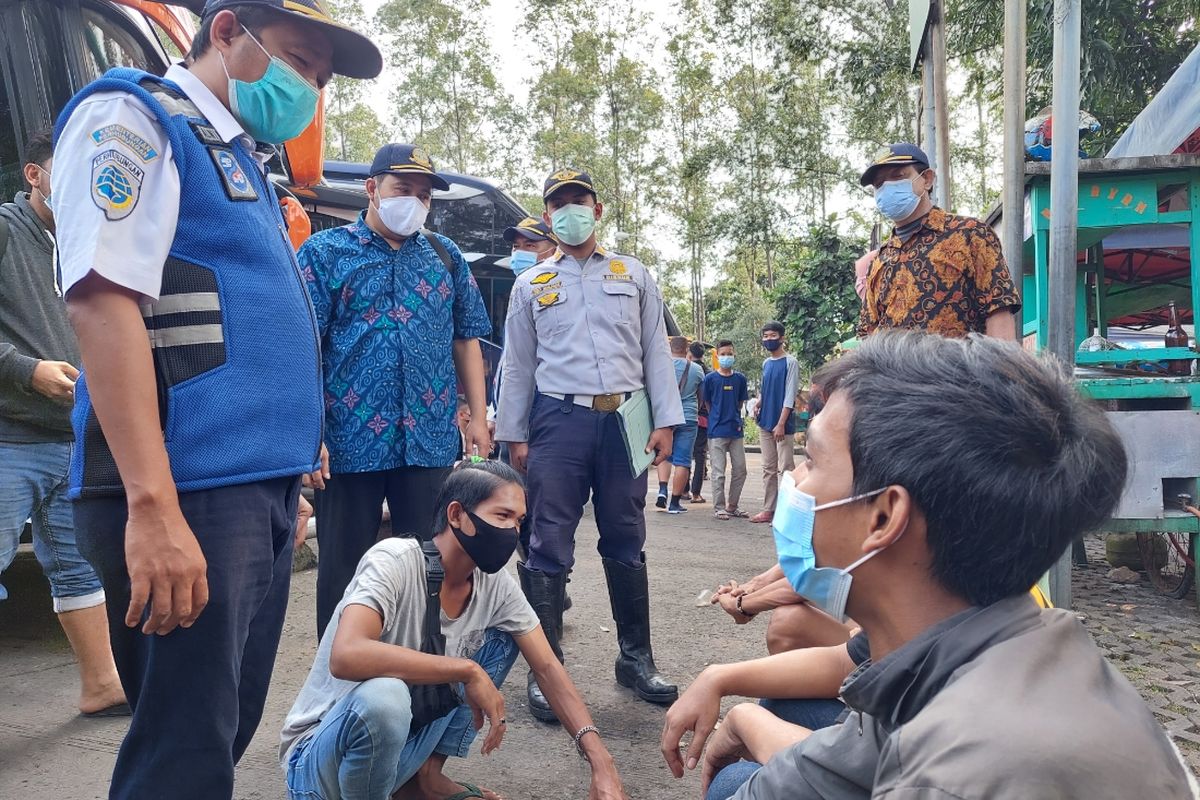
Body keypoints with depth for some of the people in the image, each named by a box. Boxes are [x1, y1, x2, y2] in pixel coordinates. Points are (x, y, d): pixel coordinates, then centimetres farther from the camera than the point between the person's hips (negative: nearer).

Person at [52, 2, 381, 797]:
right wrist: (154, 508, -25)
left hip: (260, 487, 9)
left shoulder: (244, 160, 23)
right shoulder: (135, 119, -3)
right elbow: (104, 301, -17)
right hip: (191, 490, -9)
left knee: (228, 728, 17)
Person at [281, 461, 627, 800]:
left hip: (401, 739, 6)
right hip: (318, 758, -6)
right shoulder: (395, 561, -26)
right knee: (383, 694, -38)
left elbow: (547, 668, -4)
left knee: (501, 639, -2)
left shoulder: (496, 584, -8)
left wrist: (601, 763, -15)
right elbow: (346, 656, -41)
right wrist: (468, 671, -34)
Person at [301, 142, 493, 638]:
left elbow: (466, 341, 14)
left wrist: (478, 417, 7)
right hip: (348, 441, -2)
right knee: (344, 571, 8)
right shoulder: (325, 252, 3)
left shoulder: (445, 256, 14)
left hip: (430, 442, 3)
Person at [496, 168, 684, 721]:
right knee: (548, 548, -1)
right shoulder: (531, 284, 13)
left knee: (626, 544, 9)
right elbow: (517, 365, 11)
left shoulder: (634, 275, 14)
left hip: (624, 419, 1)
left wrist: (665, 421, 1)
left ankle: (636, 659, 20)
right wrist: (513, 436, 5)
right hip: (559, 420, -1)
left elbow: (656, 351, 10)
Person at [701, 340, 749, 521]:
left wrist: (734, 417, 6)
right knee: (719, 472, -1)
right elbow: (707, 403, 4)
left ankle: (733, 505, 21)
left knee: (740, 470, 8)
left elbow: (741, 403, 14)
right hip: (717, 431, -4)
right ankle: (719, 507, 9)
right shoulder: (710, 378, -3)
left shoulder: (740, 379, 5)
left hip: (736, 429, 4)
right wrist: (718, 418, 4)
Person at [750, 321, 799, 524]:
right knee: (768, 468, 10)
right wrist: (758, 405, 3)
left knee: (786, 468, -4)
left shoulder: (790, 362, -8)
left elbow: (790, 395, -12)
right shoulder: (766, 363, 12)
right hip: (765, 423, 7)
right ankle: (768, 509, 16)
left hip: (782, 424, -7)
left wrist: (781, 424, -17)